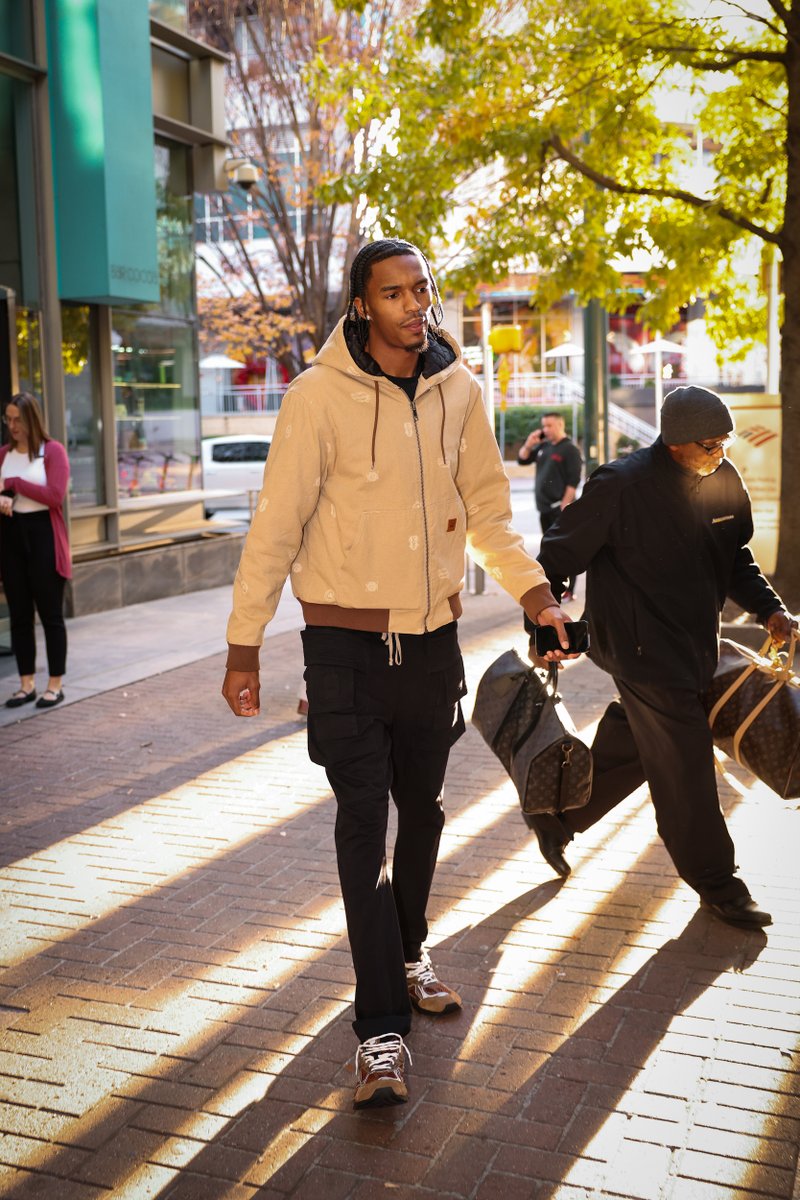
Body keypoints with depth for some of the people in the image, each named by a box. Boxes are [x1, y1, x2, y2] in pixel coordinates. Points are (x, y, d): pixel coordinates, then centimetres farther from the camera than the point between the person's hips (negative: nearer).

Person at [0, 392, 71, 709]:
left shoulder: (52, 450, -6)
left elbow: (55, 496, -17)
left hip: (43, 535, -5)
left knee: (50, 613, 2)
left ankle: (55, 685, 10)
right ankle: (26, 684, 16)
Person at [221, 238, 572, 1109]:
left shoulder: (457, 391, 1)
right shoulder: (322, 393, -12)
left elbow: (485, 506, 12)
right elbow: (277, 522, -11)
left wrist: (532, 589, 2)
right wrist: (243, 644, -11)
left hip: (434, 637, 5)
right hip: (346, 641, -4)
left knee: (421, 812, 17)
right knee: (363, 826, -5)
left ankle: (406, 958, 39)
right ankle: (380, 1030, 3)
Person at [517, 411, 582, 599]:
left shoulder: (570, 449, -8)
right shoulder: (543, 446, 14)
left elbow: (573, 481, -14)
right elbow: (522, 460, 20)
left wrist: (565, 504, -19)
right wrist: (528, 444, 4)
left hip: (560, 507, -8)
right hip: (544, 507, 8)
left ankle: (568, 589, -4)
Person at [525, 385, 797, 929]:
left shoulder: (725, 481, 3)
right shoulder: (622, 486, -18)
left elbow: (735, 558, 16)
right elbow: (559, 554, -11)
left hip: (696, 647, 7)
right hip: (642, 649, -7)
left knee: (631, 746, 17)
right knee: (685, 762, -2)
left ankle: (556, 818, 37)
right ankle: (716, 884, 14)